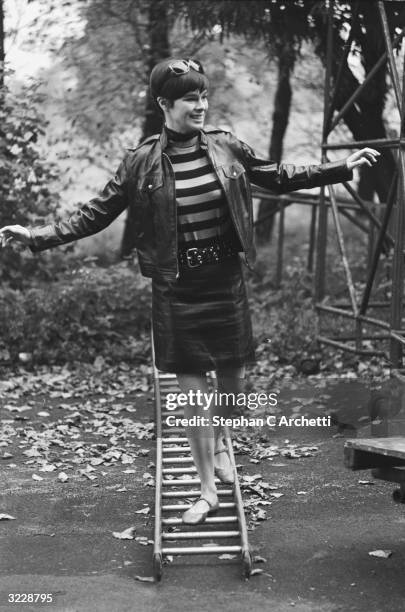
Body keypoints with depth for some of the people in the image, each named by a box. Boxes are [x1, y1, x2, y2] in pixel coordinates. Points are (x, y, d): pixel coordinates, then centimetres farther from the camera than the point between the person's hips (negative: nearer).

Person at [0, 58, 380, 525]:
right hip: (176, 292, -2)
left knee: (232, 379, 11)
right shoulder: (142, 163, -7)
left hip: (226, 283, 2)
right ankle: (207, 490, 16)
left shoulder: (226, 148, 0)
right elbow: (95, 215, -2)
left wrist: (343, 167, 10)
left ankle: (220, 443, 45)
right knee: (191, 390, 2)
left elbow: (280, 177, 11)